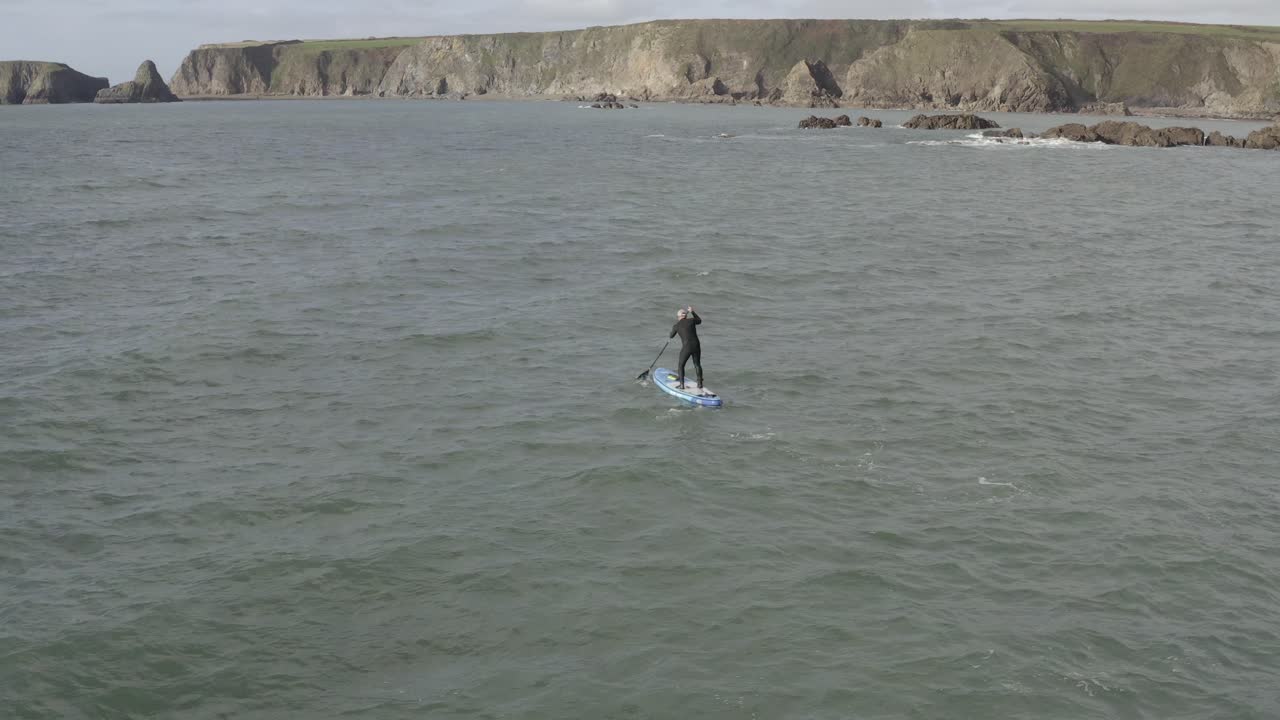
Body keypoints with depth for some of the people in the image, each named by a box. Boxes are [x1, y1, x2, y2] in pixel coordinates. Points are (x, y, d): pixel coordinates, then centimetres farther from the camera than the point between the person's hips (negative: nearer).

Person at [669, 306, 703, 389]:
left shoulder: (676, 326, -1)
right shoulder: (691, 320, 3)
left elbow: (671, 336, 18)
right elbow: (699, 321, 26)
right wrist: (692, 312, 34)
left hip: (686, 348, -3)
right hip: (696, 346, 3)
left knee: (681, 365, 16)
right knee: (697, 364, 22)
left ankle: (681, 385, 13)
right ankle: (700, 383, 25)